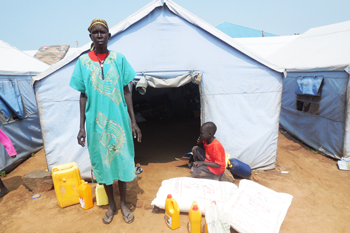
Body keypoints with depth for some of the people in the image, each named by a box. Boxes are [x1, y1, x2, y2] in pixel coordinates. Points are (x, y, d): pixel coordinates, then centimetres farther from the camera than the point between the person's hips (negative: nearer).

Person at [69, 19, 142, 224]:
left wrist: (133, 121, -2)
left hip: (119, 120, -1)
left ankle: (124, 204, 31)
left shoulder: (119, 58, 1)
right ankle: (111, 205, 35)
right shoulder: (83, 61, 3)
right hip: (96, 122, 1)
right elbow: (83, 96, 5)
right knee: (102, 162, 12)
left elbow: (126, 92, 1)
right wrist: (82, 127, 2)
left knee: (121, 160, 9)